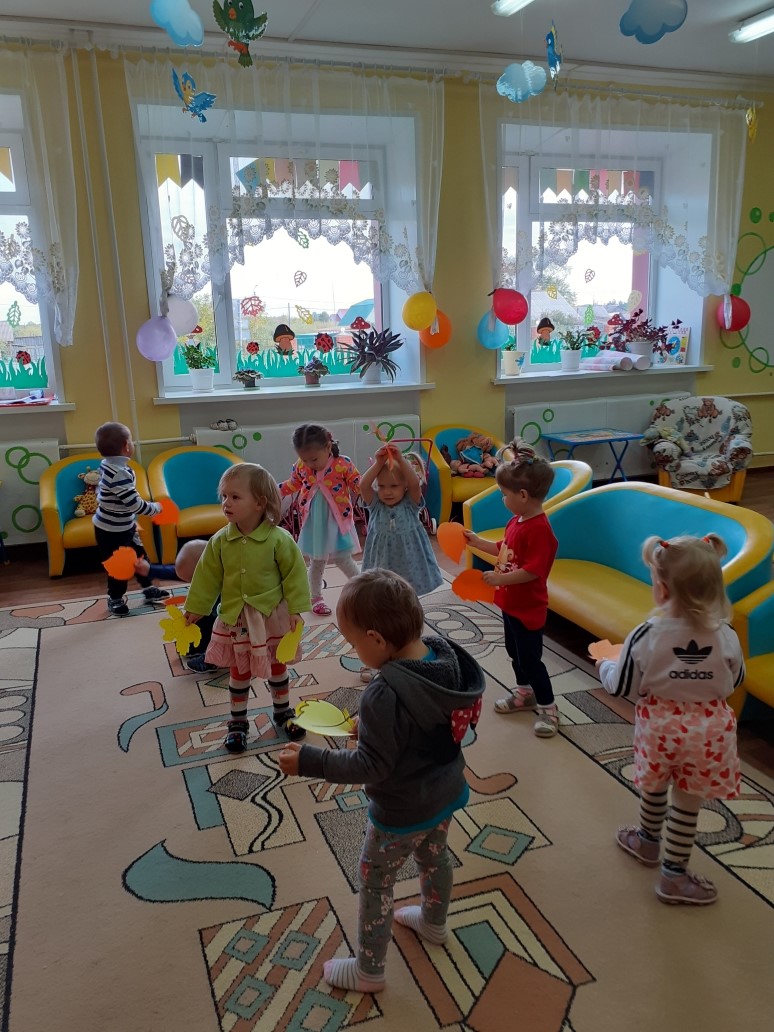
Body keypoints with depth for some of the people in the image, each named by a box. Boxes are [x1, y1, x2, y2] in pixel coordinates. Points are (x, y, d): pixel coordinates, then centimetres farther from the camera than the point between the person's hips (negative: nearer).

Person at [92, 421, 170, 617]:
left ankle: (148, 589, 36)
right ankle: (115, 599, 28)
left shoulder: (108, 465, -1)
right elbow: (135, 504, -32)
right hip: (112, 531, -9)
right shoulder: (119, 474, -31)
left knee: (139, 555, 19)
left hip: (123, 526, 9)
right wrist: (155, 508, -13)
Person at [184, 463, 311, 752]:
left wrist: (295, 610, -13)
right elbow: (208, 577, 2)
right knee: (239, 671, 12)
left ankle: (282, 712, 37)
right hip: (235, 618, 2)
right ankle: (238, 722, 28)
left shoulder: (279, 539, -17)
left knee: (277, 667, 16)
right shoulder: (220, 541, -7)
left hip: (273, 616, -2)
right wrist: (194, 608, 4)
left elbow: (294, 574, -12)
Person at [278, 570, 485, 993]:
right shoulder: (448, 658, -15)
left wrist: (307, 761, -23)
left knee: (375, 884, 16)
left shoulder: (385, 694, -37)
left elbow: (371, 766, -29)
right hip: (446, 794, 7)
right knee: (434, 856, 32)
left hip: (402, 814, -7)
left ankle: (369, 971, 36)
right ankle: (434, 923, 58)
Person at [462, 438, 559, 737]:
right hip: (510, 602, 10)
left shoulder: (539, 529, -27)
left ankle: (547, 708, 18)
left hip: (529, 608, -10)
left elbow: (532, 570, -30)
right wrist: (477, 542, 14)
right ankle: (525, 693, 42)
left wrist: (500, 579, -27)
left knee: (530, 657, 2)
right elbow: (504, 549, 16)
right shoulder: (516, 521, 2)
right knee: (514, 651, 23)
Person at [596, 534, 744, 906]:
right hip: (708, 730, 0)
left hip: (660, 726, 0)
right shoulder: (725, 637, -15)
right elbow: (734, 681, 4)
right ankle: (674, 876, 25)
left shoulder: (646, 635, -21)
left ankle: (648, 841, 48)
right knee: (687, 802, 13)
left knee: (654, 788, 24)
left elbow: (622, 687, -10)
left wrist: (605, 666, 11)